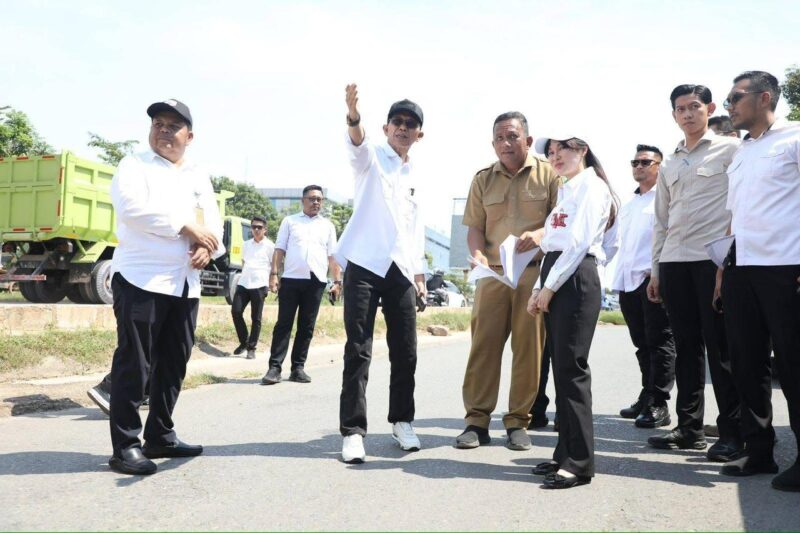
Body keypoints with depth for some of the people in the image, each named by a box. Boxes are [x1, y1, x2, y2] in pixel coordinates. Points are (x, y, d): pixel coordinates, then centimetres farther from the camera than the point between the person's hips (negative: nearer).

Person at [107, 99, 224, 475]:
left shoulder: (199, 176, 19)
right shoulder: (134, 165, 2)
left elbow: (213, 221, 13)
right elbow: (132, 207, -16)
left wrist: (208, 246, -10)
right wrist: (188, 228, -15)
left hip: (185, 284, 6)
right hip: (142, 279, -6)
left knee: (173, 364, 11)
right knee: (133, 364, -5)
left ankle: (160, 436, 22)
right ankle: (125, 446, 1)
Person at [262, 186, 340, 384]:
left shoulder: (328, 226, 15)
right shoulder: (289, 221, 10)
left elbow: (332, 256, 13)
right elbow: (280, 250, 6)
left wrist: (337, 281, 5)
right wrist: (274, 274, -4)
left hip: (316, 280, 2)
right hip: (291, 278, -2)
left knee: (307, 326, 4)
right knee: (284, 324, -3)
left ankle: (298, 367, 10)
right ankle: (274, 367, -3)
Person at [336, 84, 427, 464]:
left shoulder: (415, 177, 20)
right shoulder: (371, 157, 4)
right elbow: (357, 144, -21)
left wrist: (419, 273, 16)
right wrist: (353, 117, -43)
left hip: (401, 270, 5)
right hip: (365, 264, -5)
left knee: (405, 351, 7)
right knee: (358, 351, -6)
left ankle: (401, 421, 24)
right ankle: (353, 431, 0)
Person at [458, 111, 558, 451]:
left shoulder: (549, 175, 4)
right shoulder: (483, 179, 13)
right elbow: (475, 227, 9)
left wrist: (540, 234, -20)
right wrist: (478, 255, -11)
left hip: (536, 272, -2)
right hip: (493, 271, 2)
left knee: (529, 346, 0)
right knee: (483, 343, -3)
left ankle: (518, 421, 10)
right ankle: (477, 419, 4)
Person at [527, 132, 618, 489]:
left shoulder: (591, 185, -3)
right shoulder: (566, 190, 24)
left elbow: (579, 241, -13)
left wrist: (550, 286, -13)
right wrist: (538, 289, 11)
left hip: (575, 278, -9)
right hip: (555, 277, 9)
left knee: (571, 367, -11)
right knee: (561, 367, 8)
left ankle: (580, 462, -7)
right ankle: (566, 452, 13)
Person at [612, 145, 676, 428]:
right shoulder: (629, 205, 24)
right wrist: (618, 274, 15)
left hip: (654, 278, -7)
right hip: (628, 280, 8)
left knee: (659, 342, -5)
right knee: (642, 343, 12)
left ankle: (658, 405, -4)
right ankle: (646, 397, 20)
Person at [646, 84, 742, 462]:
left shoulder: (730, 150, 3)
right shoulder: (669, 165, 18)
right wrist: (655, 269, 14)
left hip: (715, 258, -5)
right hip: (674, 261, 5)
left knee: (720, 346, -3)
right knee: (686, 346, 8)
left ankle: (732, 431, 6)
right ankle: (689, 427, 15)